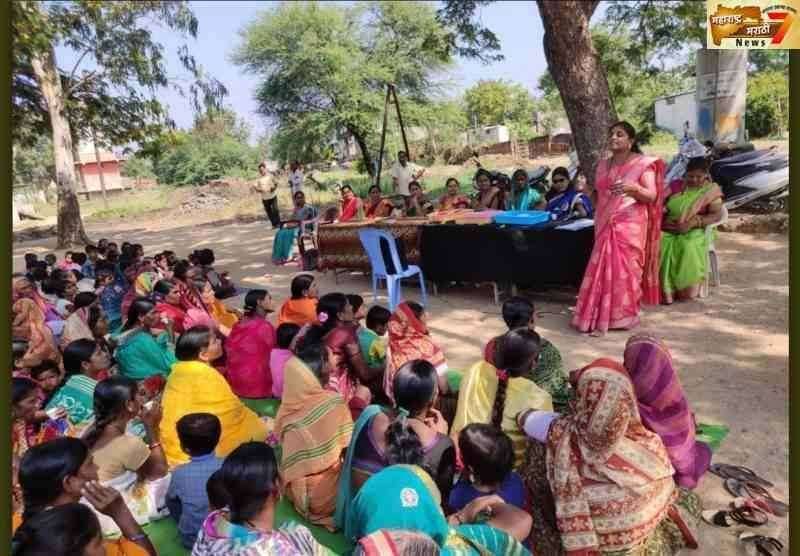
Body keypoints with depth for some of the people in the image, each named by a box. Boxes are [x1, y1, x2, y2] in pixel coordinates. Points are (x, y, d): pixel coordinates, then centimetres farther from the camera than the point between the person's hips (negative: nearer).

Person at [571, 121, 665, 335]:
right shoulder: (603, 165, 14)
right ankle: (601, 317, 11)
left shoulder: (643, 164, -2)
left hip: (629, 226, -5)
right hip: (605, 226, 5)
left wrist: (634, 188, -27)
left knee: (624, 269, -5)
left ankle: (621, 316, 5)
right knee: (603, 268, 2)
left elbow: (652, 196, -12)